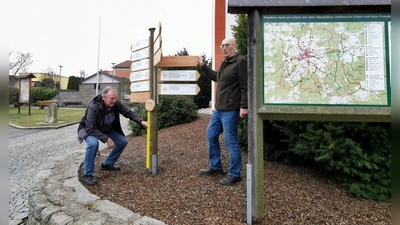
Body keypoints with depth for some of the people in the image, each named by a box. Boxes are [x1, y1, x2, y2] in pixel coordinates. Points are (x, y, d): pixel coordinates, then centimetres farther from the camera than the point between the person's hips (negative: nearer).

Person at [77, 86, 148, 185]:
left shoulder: (116, 103, -21)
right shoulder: (93, 107, -36)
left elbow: (128, 112, -10)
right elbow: (91, 129, -35)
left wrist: (140, 121, -23)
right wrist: (106, 139, -37)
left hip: (106, 129, 6)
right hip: (89, 129, -6)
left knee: (123, 141, -2)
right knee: (93, 143, -37)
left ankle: (107, 164, 18)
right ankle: (87, 175, -19)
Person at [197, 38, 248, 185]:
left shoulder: (241, 61, -10)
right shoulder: (225, 63, 18)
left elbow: (245, 86, -17)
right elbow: (216, 77, 34)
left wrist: (244, 106, -23)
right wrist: (202, 66, 31)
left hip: (231, 110, -10)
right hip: (219, 109, 10)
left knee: (230, 141, -3)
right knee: (211, 135, 16)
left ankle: (234, 175, 13)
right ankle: (215, 167, 31)